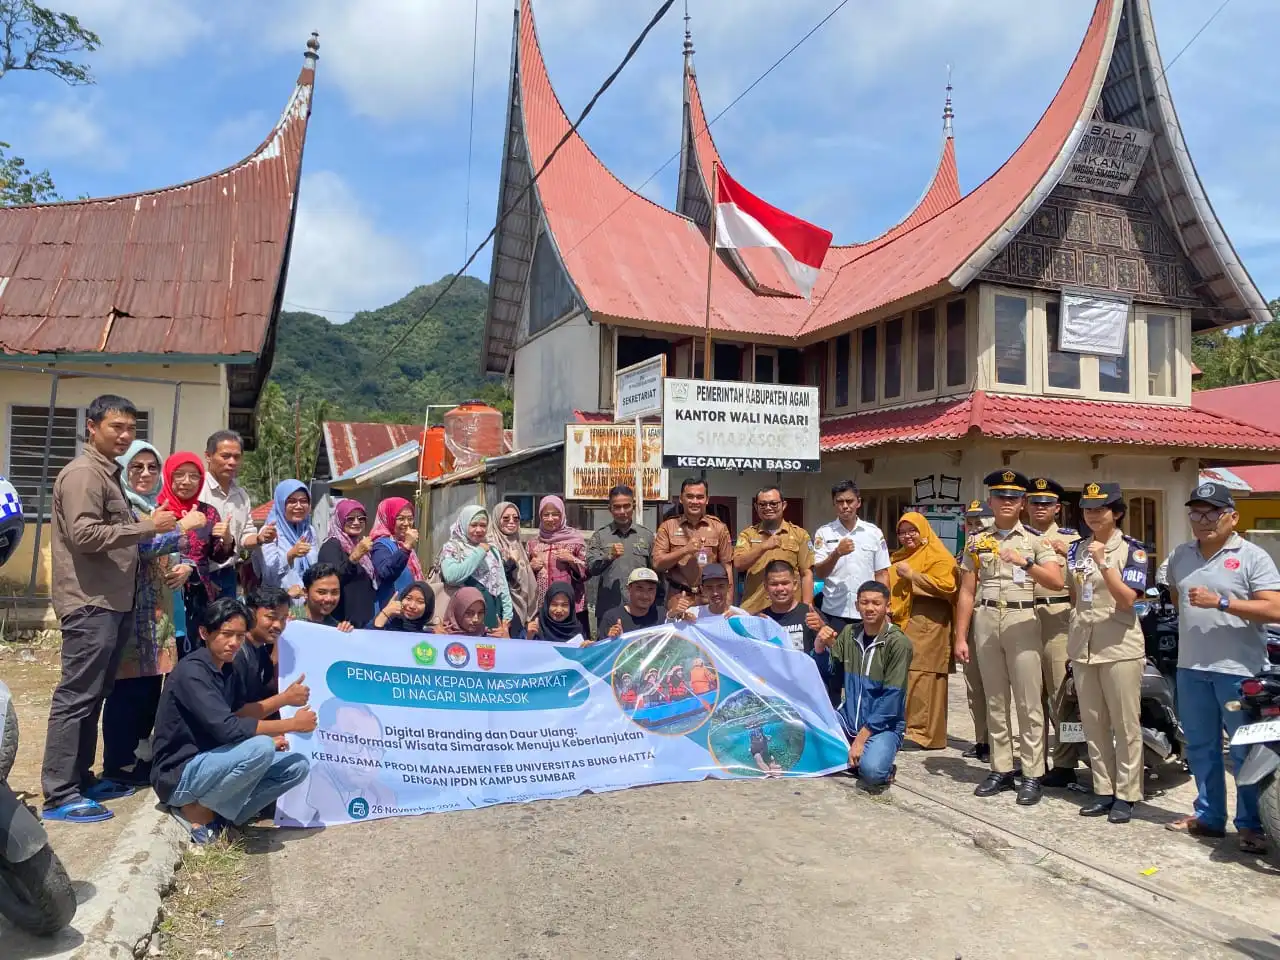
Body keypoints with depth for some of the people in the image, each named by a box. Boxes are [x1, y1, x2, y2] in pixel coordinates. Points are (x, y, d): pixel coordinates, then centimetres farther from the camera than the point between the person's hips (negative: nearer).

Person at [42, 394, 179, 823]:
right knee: (76, 696, -6)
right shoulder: (82, 474, -12)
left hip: (112, 602, 10)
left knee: (93, 696, 14)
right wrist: (146, 527, -18)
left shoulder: (108, 473, 19)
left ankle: (81, 777, 24)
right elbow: (84, 535, -22)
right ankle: (59, 794, 0)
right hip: (90, 604, -10)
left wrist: (147, 533, 12)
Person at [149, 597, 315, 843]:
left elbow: (238, 712, 15)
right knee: (260, 747, -31)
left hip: (210, 763, 8)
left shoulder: (226, 669, 6)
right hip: (178, 776, -8)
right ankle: (197, 811, -10)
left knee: (297, 765, -2)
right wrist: (291, 724, -21)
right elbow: (227, 728, -30)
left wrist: (285, 699, -2)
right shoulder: (191, 671, -21)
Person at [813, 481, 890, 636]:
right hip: (834, 613, -1)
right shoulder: (824, 533, 1)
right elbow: (819, 573, -6)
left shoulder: (874, 532, 5)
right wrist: (836, 553, -22)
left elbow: (881, 574, 8)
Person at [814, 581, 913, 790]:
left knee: (871, 772, -33)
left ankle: (885, 769, 3)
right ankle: (853, 760, 1)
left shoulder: (898, 643, -13)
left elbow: (891, 699, -16)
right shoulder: (849, 633, 4)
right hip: (849, 718, 5)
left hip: (884, 725, -5)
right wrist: (819, 647, -16)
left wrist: (861, 738, -18)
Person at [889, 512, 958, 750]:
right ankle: (898, 726, 6)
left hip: (927, 625, -7)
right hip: (899, 624, 7)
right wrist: (887, 609, 15)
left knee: (923, 678, -11)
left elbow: (947, 586, -14)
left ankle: (927, 732, -7)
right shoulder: (897, 558, 24)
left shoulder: (939, 556, 1)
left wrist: (912, 575, -12)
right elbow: (889, 588, 34)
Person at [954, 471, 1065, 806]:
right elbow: (966, 592, 9)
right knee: (995, 700, 9)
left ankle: (1032, 775, 7)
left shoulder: (1035, 539, 4)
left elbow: (1057, 582, -9)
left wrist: (1025, 563, -24)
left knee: (1029, 702, -1)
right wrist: (960, 637, 5)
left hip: (1022, 622, -3)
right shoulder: (976, 543, 11)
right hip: (985, 622, 3)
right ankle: (1001, 770, 18)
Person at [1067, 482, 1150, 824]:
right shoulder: (1076, 548, 9)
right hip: (1082, 647, 6)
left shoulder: (1132, 549, -6)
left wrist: (1103, 563, -26)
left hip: (1120, 647, -5)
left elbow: (1127, 599, -18)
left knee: (1125, 726, 2)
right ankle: (1104, 790, 20)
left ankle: (1126, 795, 11)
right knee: (1093, 725, 11)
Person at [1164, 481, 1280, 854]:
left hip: (1239, 669, -6)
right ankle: (1209, 816, 27)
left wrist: (1220, 602, -22)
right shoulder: (1179, 555, 10)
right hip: (1191, 668, 6)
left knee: (1246, 753, 3)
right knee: (1200, 748, 15)